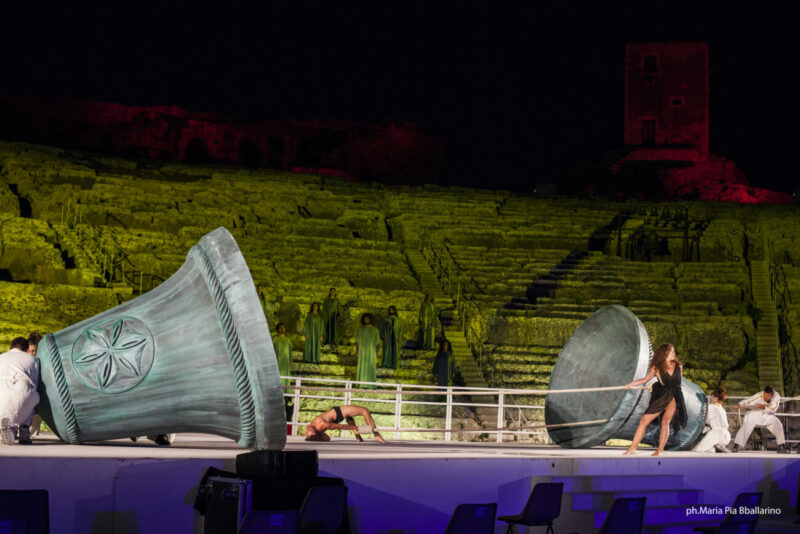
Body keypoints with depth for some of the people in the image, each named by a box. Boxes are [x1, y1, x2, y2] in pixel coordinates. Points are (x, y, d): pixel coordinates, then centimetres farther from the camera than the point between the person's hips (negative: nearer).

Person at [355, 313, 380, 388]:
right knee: (362, 367, -1)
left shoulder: (374, 330, 4)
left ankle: (371, 385, -1)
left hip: (371, 351, 0)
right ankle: (361, 384, -1)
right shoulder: (360, 329, 5)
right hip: (362, 350, 0)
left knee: (371, 367, -1)